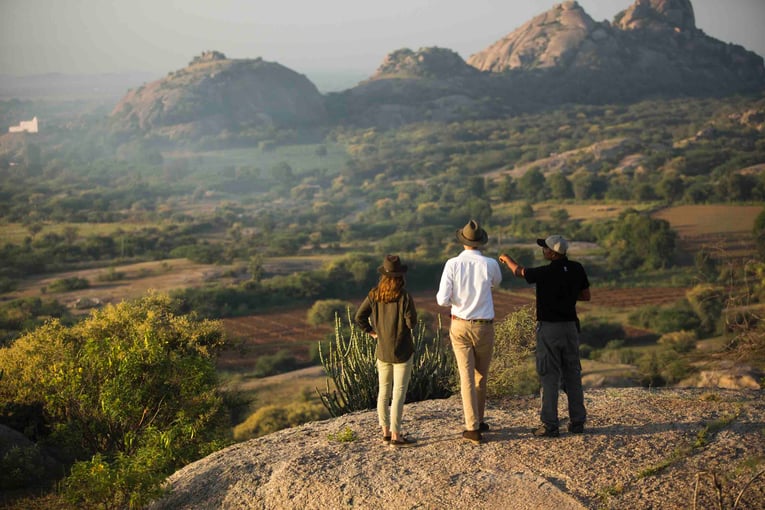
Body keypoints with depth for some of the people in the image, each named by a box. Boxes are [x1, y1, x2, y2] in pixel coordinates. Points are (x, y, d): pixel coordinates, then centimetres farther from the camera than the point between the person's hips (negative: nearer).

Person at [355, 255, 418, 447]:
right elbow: (411, 323, -16)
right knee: (399, 393, -1)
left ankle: (386, 432, 23)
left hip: (382, 350, 5)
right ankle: (395, 435, 0)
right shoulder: (404, 297, -17)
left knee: (384, 391, 15)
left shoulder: (374, 295, -2)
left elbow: (359, 317, -4)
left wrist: (372, 332, 7)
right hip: (402, 351, -5)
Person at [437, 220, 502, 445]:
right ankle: (477, 420, 31)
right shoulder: (490, 264, -9)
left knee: (467, 377, 2)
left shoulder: (452, 264, -11)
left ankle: (473, 429, -2)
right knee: (481, 375, 19)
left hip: (460, 326, 0)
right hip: (484, 327, 0)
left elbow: (442, 299, -15)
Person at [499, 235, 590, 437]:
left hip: (549, 328, -5)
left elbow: (519, 271, 3)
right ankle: (577, 422, 15)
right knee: (572, 375, 11)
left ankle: (550, 426, 0)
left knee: (549, 377, -1)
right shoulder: (577, 269, 0)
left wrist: (506, 258, 23)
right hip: (570, 327, 5)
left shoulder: (546, 273, -14)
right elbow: (586, 296, 10)